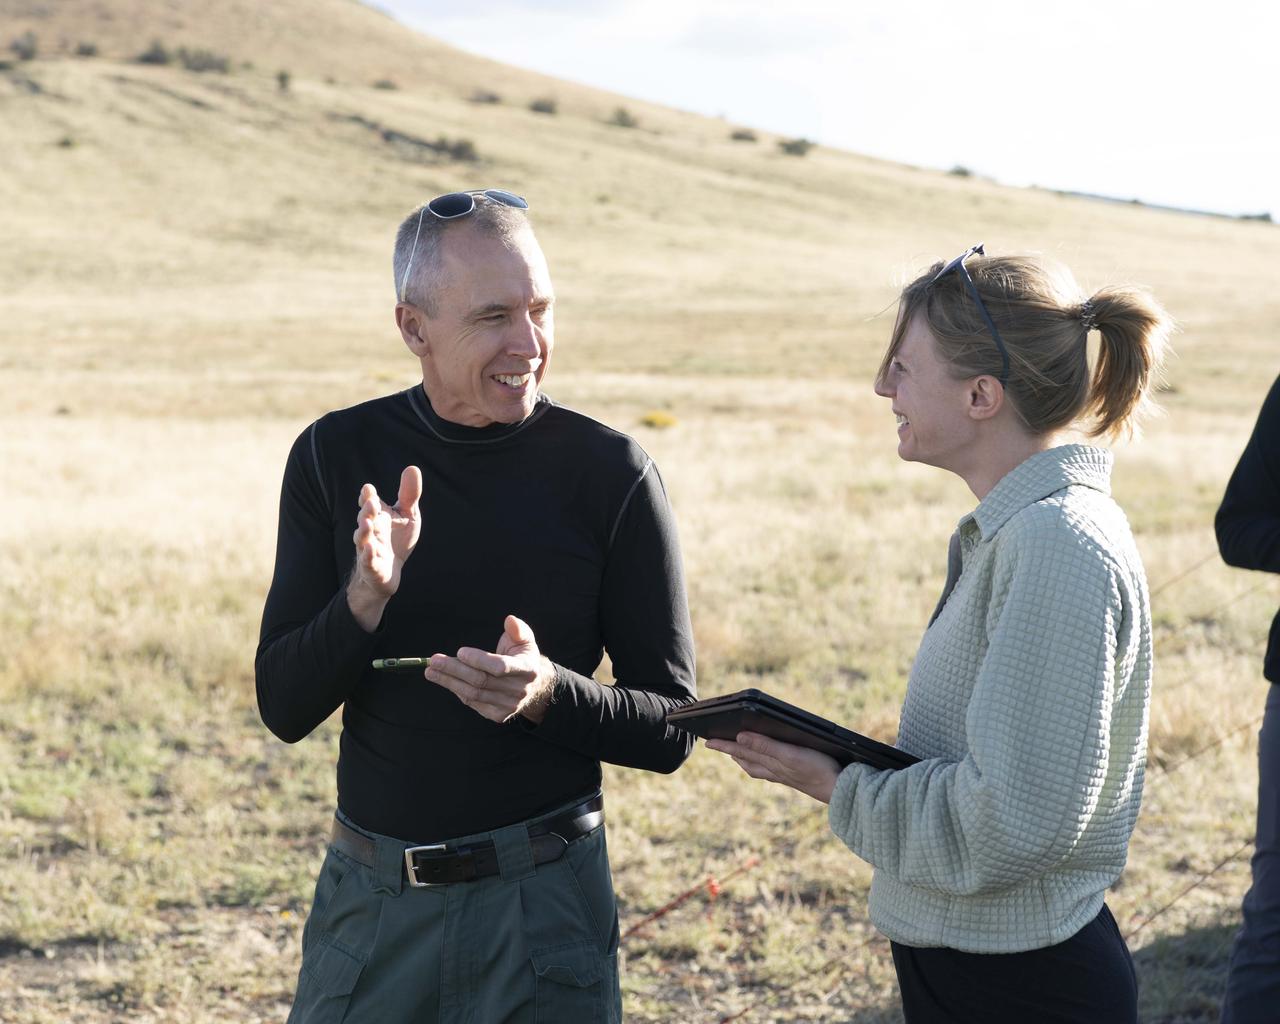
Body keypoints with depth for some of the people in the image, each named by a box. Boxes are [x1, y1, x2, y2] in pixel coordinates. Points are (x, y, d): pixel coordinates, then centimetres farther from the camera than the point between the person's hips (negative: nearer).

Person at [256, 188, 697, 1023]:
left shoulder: (610, 473, -10)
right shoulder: (336, 457, -3)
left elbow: (670, 729, -6)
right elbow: (284, 709, -4)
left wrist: (548, 692, -25)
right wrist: (364, 599, -22)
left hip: (541, 896, -2)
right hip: (367, 893, 2)